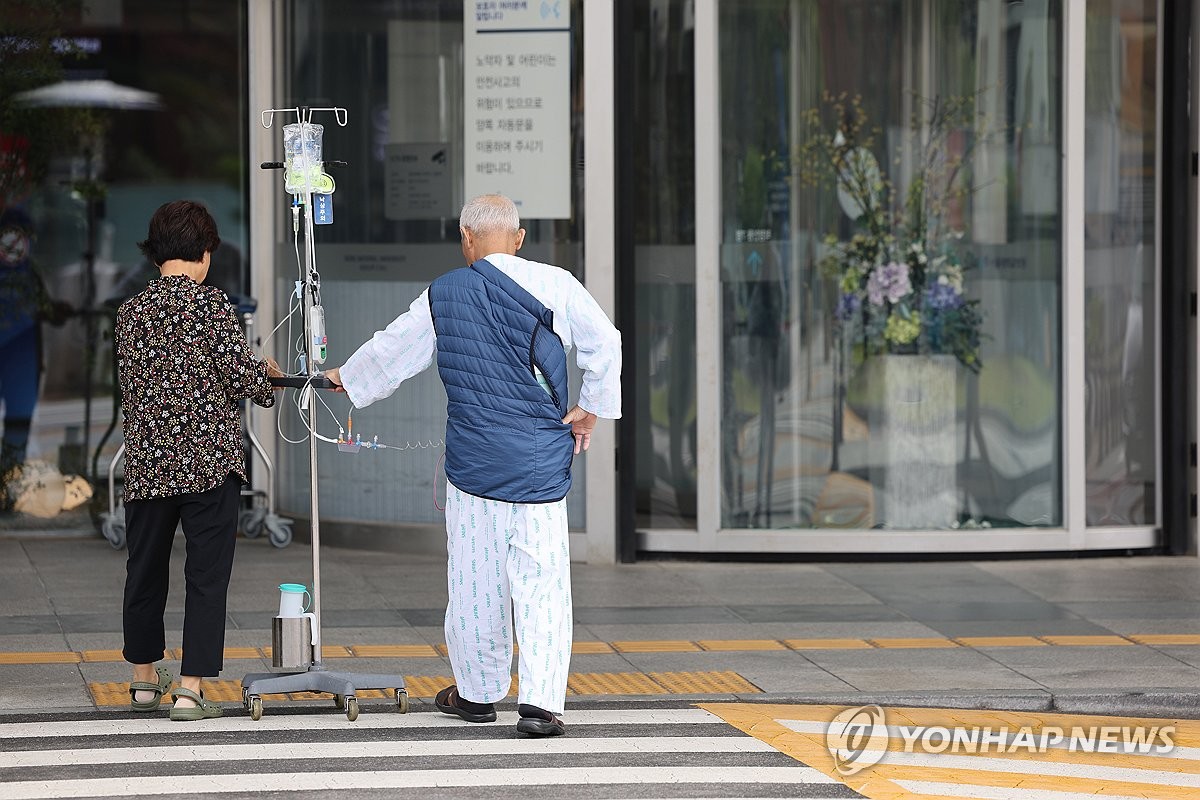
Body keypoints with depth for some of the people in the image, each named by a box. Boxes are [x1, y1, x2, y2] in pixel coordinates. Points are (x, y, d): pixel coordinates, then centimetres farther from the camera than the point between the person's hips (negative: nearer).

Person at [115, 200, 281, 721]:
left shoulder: (130, 313, 4)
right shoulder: (210, 305, -10)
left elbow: (128, 386, 11)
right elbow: (244, 376, -13)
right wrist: (267, 377, 9)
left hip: (146, 463, 5)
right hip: (210, 462, -5)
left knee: (146, 570, 17)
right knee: (207, 576, 1)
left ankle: (144, 678, 30)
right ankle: (190, 689, -3)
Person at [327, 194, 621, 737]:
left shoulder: (443, 295, 2)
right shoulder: (555, 286, -2)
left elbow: (391, 350, 15)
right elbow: (605, 345, 1)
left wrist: (345, 378, 33)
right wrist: (591, 410, 14)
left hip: (473, 462, 1)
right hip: (542, 462, -1)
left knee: (475, 578, 12)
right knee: (541, 580, -2)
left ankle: (478, 691, 25)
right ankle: (541, 701, -11)